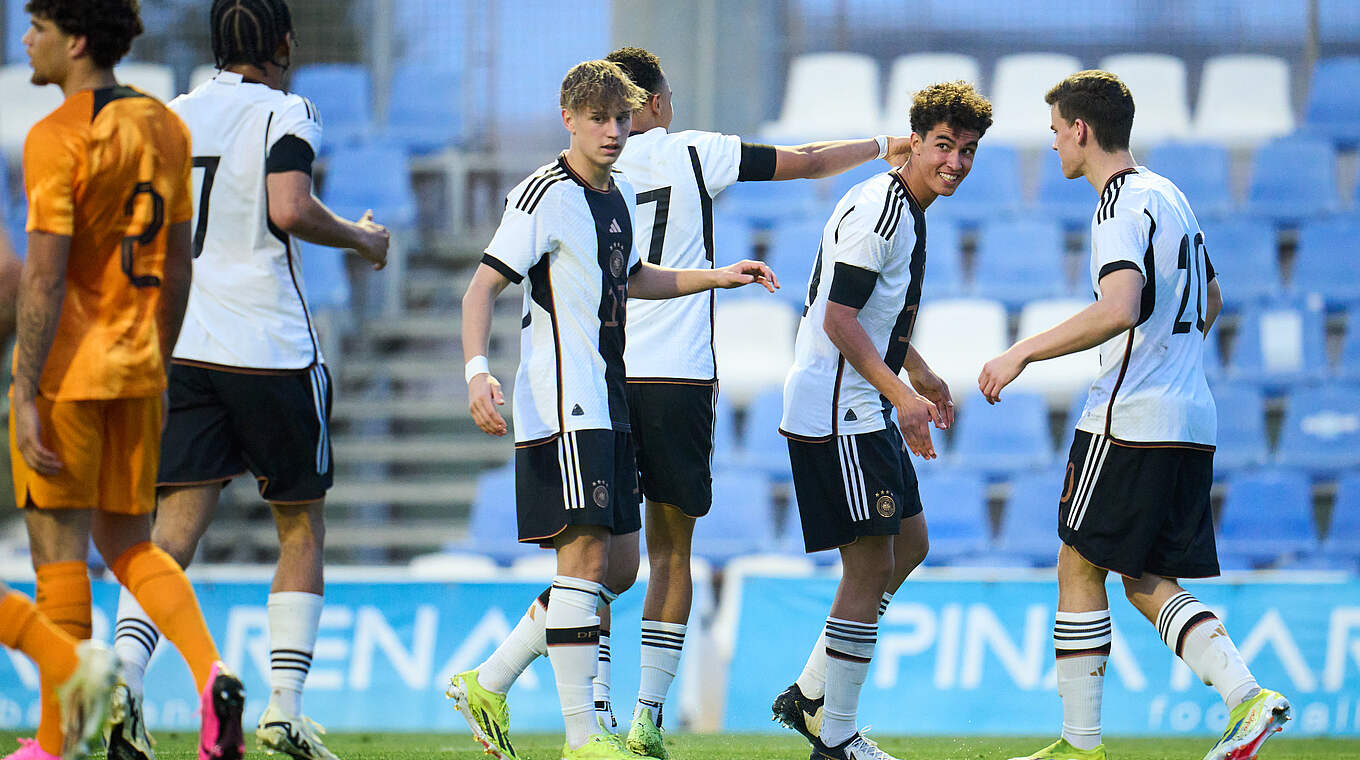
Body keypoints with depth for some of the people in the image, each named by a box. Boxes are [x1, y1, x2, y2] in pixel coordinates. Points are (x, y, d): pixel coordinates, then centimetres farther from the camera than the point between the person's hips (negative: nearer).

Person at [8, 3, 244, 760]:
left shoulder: (57, 138, -14)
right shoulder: (165, 129, 9)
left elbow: (45, 277, -19)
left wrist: (26, 398, -18)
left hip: (67, 365, -7)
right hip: (136, 368, 7)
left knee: (59, 548, 1)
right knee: (129, 544, 15)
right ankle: (212, 673, -8)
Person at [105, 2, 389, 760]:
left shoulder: (171, 116, 11)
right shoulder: (284, 113, -5)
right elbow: (290, 211, -20)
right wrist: (362, 238, -3)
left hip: (180, 348, 4)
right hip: (272, 349, -4)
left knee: (176, 527, -2)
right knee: (302, 527, 11)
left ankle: (124, 668, -26)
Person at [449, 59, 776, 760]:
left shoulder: (619, 194, 15)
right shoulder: (546, 197, -11)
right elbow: (482, 287, -16)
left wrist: (718, 277, 30)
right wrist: (477, 370, -31)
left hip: (607, 406, 9)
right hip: (562, 406, -9)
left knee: (620, 565, 10)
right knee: (586, 555, -13)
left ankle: (486, 687, 18)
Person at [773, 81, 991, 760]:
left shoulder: (909, 211, 15)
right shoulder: (877, 211, -18)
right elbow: (838, 320, -23)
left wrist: (920, 373, 37)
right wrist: (902, 395, -28)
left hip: (866, 411, 11)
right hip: (837, 414, -11)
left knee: (909, 544, 17)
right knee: (871, 566, -9)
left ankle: (811, 697, 23)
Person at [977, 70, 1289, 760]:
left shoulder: (1123, 205, -13)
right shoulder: (1168, 196, 17)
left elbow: (1118, 311, -28)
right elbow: (1209, 301, 29)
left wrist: (1022, 353, -22)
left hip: (1129, 420, -9)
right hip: (1191, 421, 9)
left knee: (1080, 568, 0)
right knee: (1148, 583, 10)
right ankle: (1246, 697, -8)